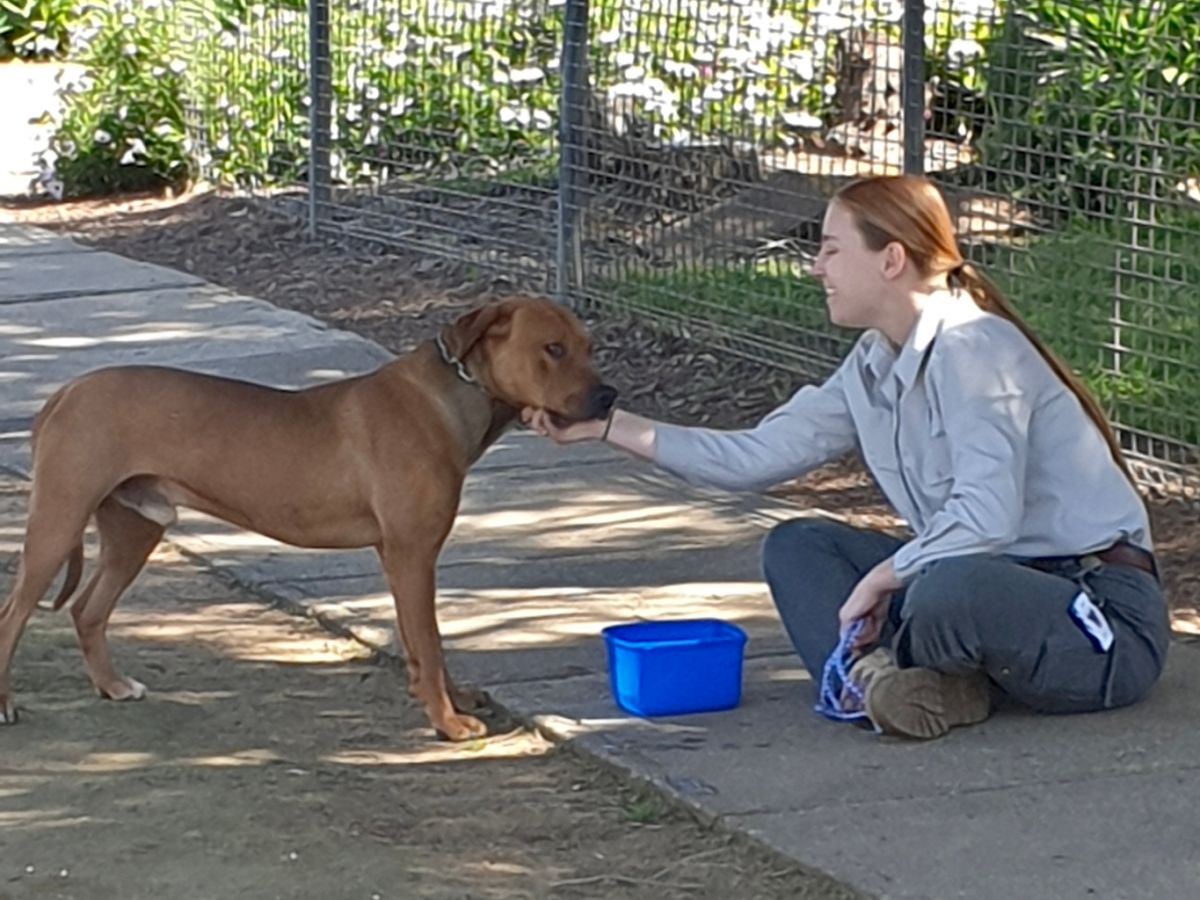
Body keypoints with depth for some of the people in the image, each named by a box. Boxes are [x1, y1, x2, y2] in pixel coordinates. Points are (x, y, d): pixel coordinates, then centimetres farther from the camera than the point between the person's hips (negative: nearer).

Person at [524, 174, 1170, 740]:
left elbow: (986, 515, -29)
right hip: (992, 584, 9)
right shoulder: (874, 366, 8)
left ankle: (872, 670, -6)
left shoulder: (972, 348, -19)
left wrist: (882, 576, -17)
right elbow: (759, 456, 8)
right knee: (795, 546, 6)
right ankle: (884, 676, -18)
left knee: (947, 594, -40)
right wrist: (608, 427, 8)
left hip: (1105, 612, -9)